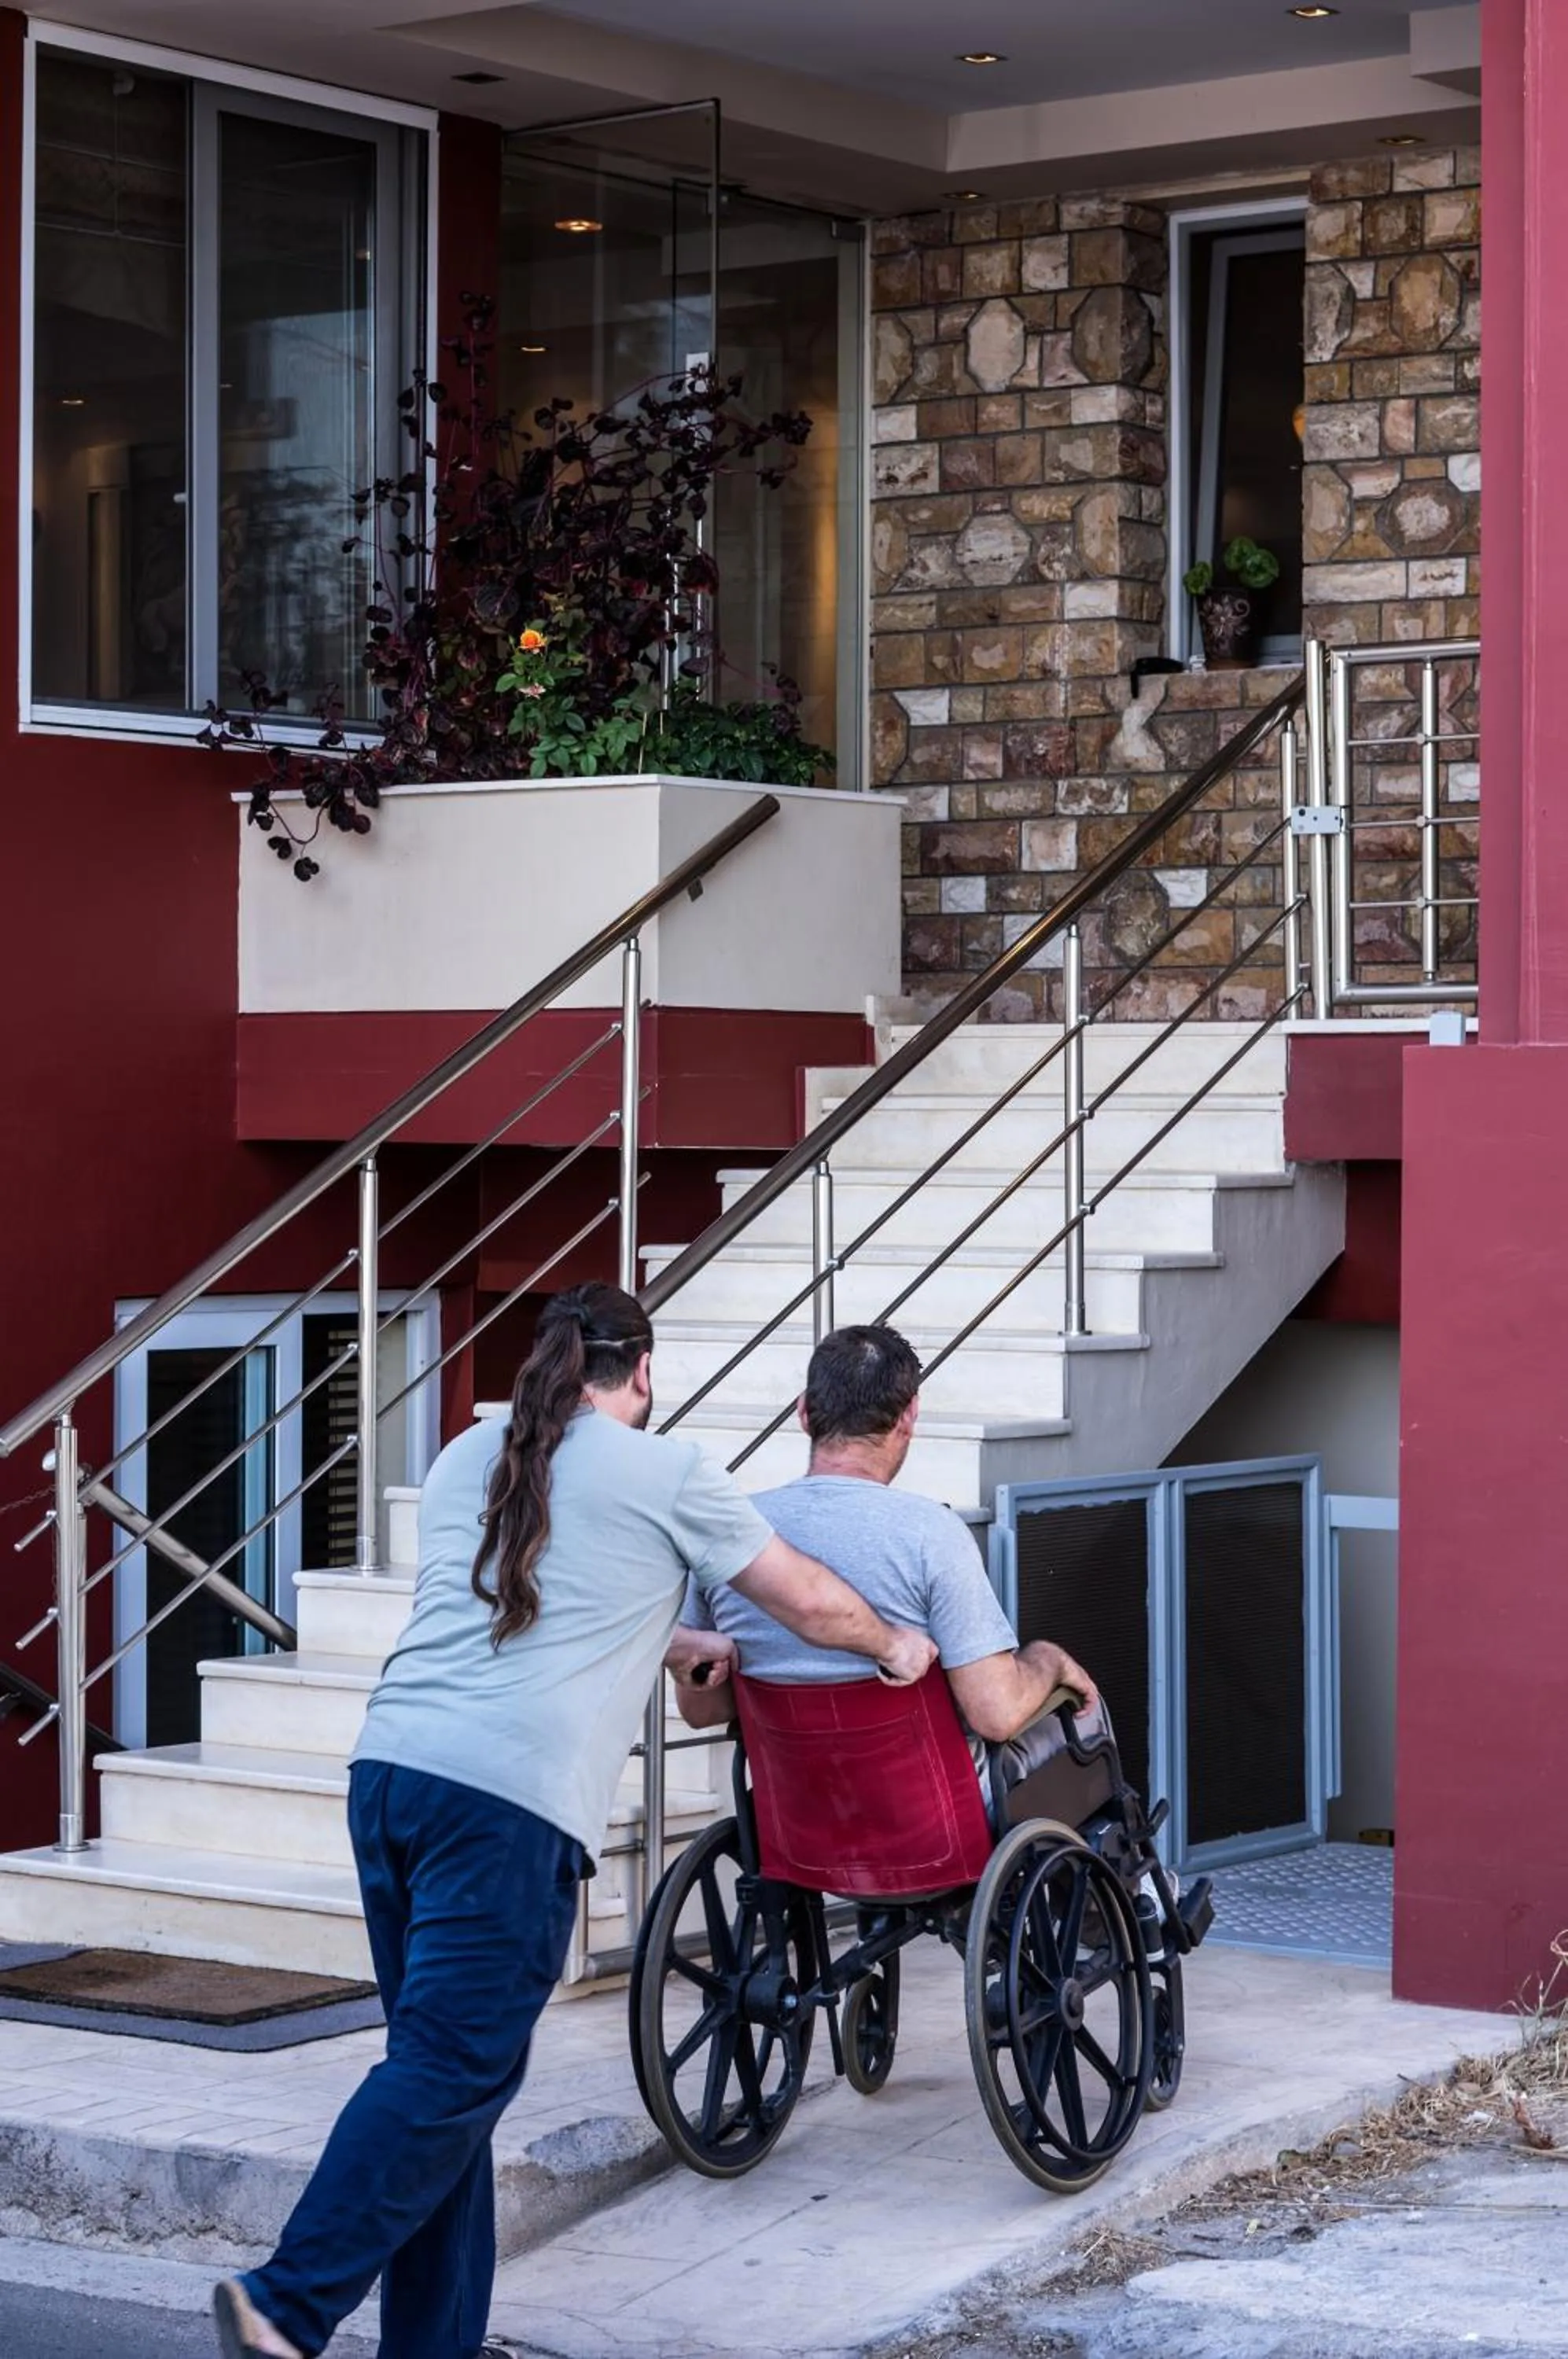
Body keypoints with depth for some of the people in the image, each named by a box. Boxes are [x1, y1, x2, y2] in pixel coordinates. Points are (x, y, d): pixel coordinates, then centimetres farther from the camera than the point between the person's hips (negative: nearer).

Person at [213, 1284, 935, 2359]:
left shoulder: (469, 1459, 22)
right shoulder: (664, 1473, 5)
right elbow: (811, 1602, 16)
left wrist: (670, 1648, 46)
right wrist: (895, 1646, 35)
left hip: (390, 1767, 7)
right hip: (511, 1802, -7)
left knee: (443, 2066, 12)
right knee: (453, 2072, -6)